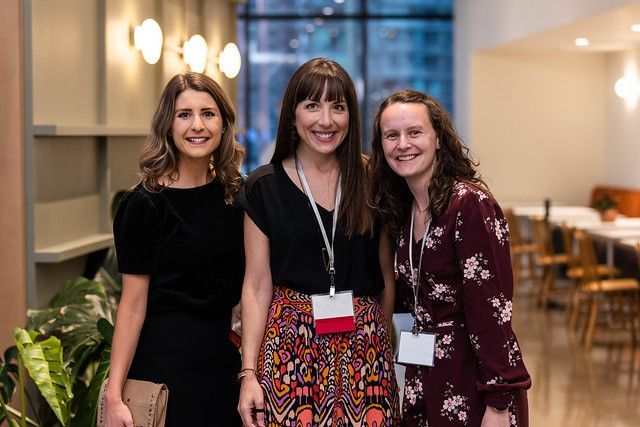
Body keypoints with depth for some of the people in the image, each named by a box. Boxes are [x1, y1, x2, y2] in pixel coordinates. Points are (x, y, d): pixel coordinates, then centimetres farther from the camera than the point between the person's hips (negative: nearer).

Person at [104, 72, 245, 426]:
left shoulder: (234, 193, 5)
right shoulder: (147, 203, -11)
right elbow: (133, 303, -12)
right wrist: (114, 396, -16)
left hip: (224, 356, 6)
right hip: (166, 360, -5)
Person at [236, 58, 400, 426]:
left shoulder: (371, 180, 2)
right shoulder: (265, 187, 0)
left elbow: (388, 275, 8)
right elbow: (257, 286, 0)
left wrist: (390, 345, 2)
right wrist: (249, 373, -5)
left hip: (366, 341, 1)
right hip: (291, 338, -1)